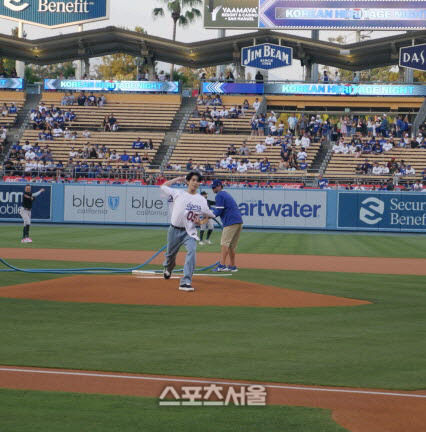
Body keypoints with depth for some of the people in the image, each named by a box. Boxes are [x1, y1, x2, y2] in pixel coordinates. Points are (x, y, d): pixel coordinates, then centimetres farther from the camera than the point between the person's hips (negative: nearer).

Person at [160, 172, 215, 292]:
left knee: (192, 251, -26)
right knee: (170, 254, 16)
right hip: (175, 230, 0)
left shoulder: (202, 200, 3)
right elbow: (163, 186, 9)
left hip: (189, 232, 0)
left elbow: (210, 215, 14)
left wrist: (201, 222, -6)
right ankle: (168, 269, 55)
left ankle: (186, 282, -30)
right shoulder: (178, 194, -1)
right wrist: (178, 179, 10)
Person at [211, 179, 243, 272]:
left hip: (230, 222, -9)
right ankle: (233, 267, 16)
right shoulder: (226, 194, 26)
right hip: (239, 221, 9)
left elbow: (218, 211, -10)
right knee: (232, 245, 13)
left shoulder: (219, 195, -3)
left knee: (225, 243, -13)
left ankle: (222, 265, -21)